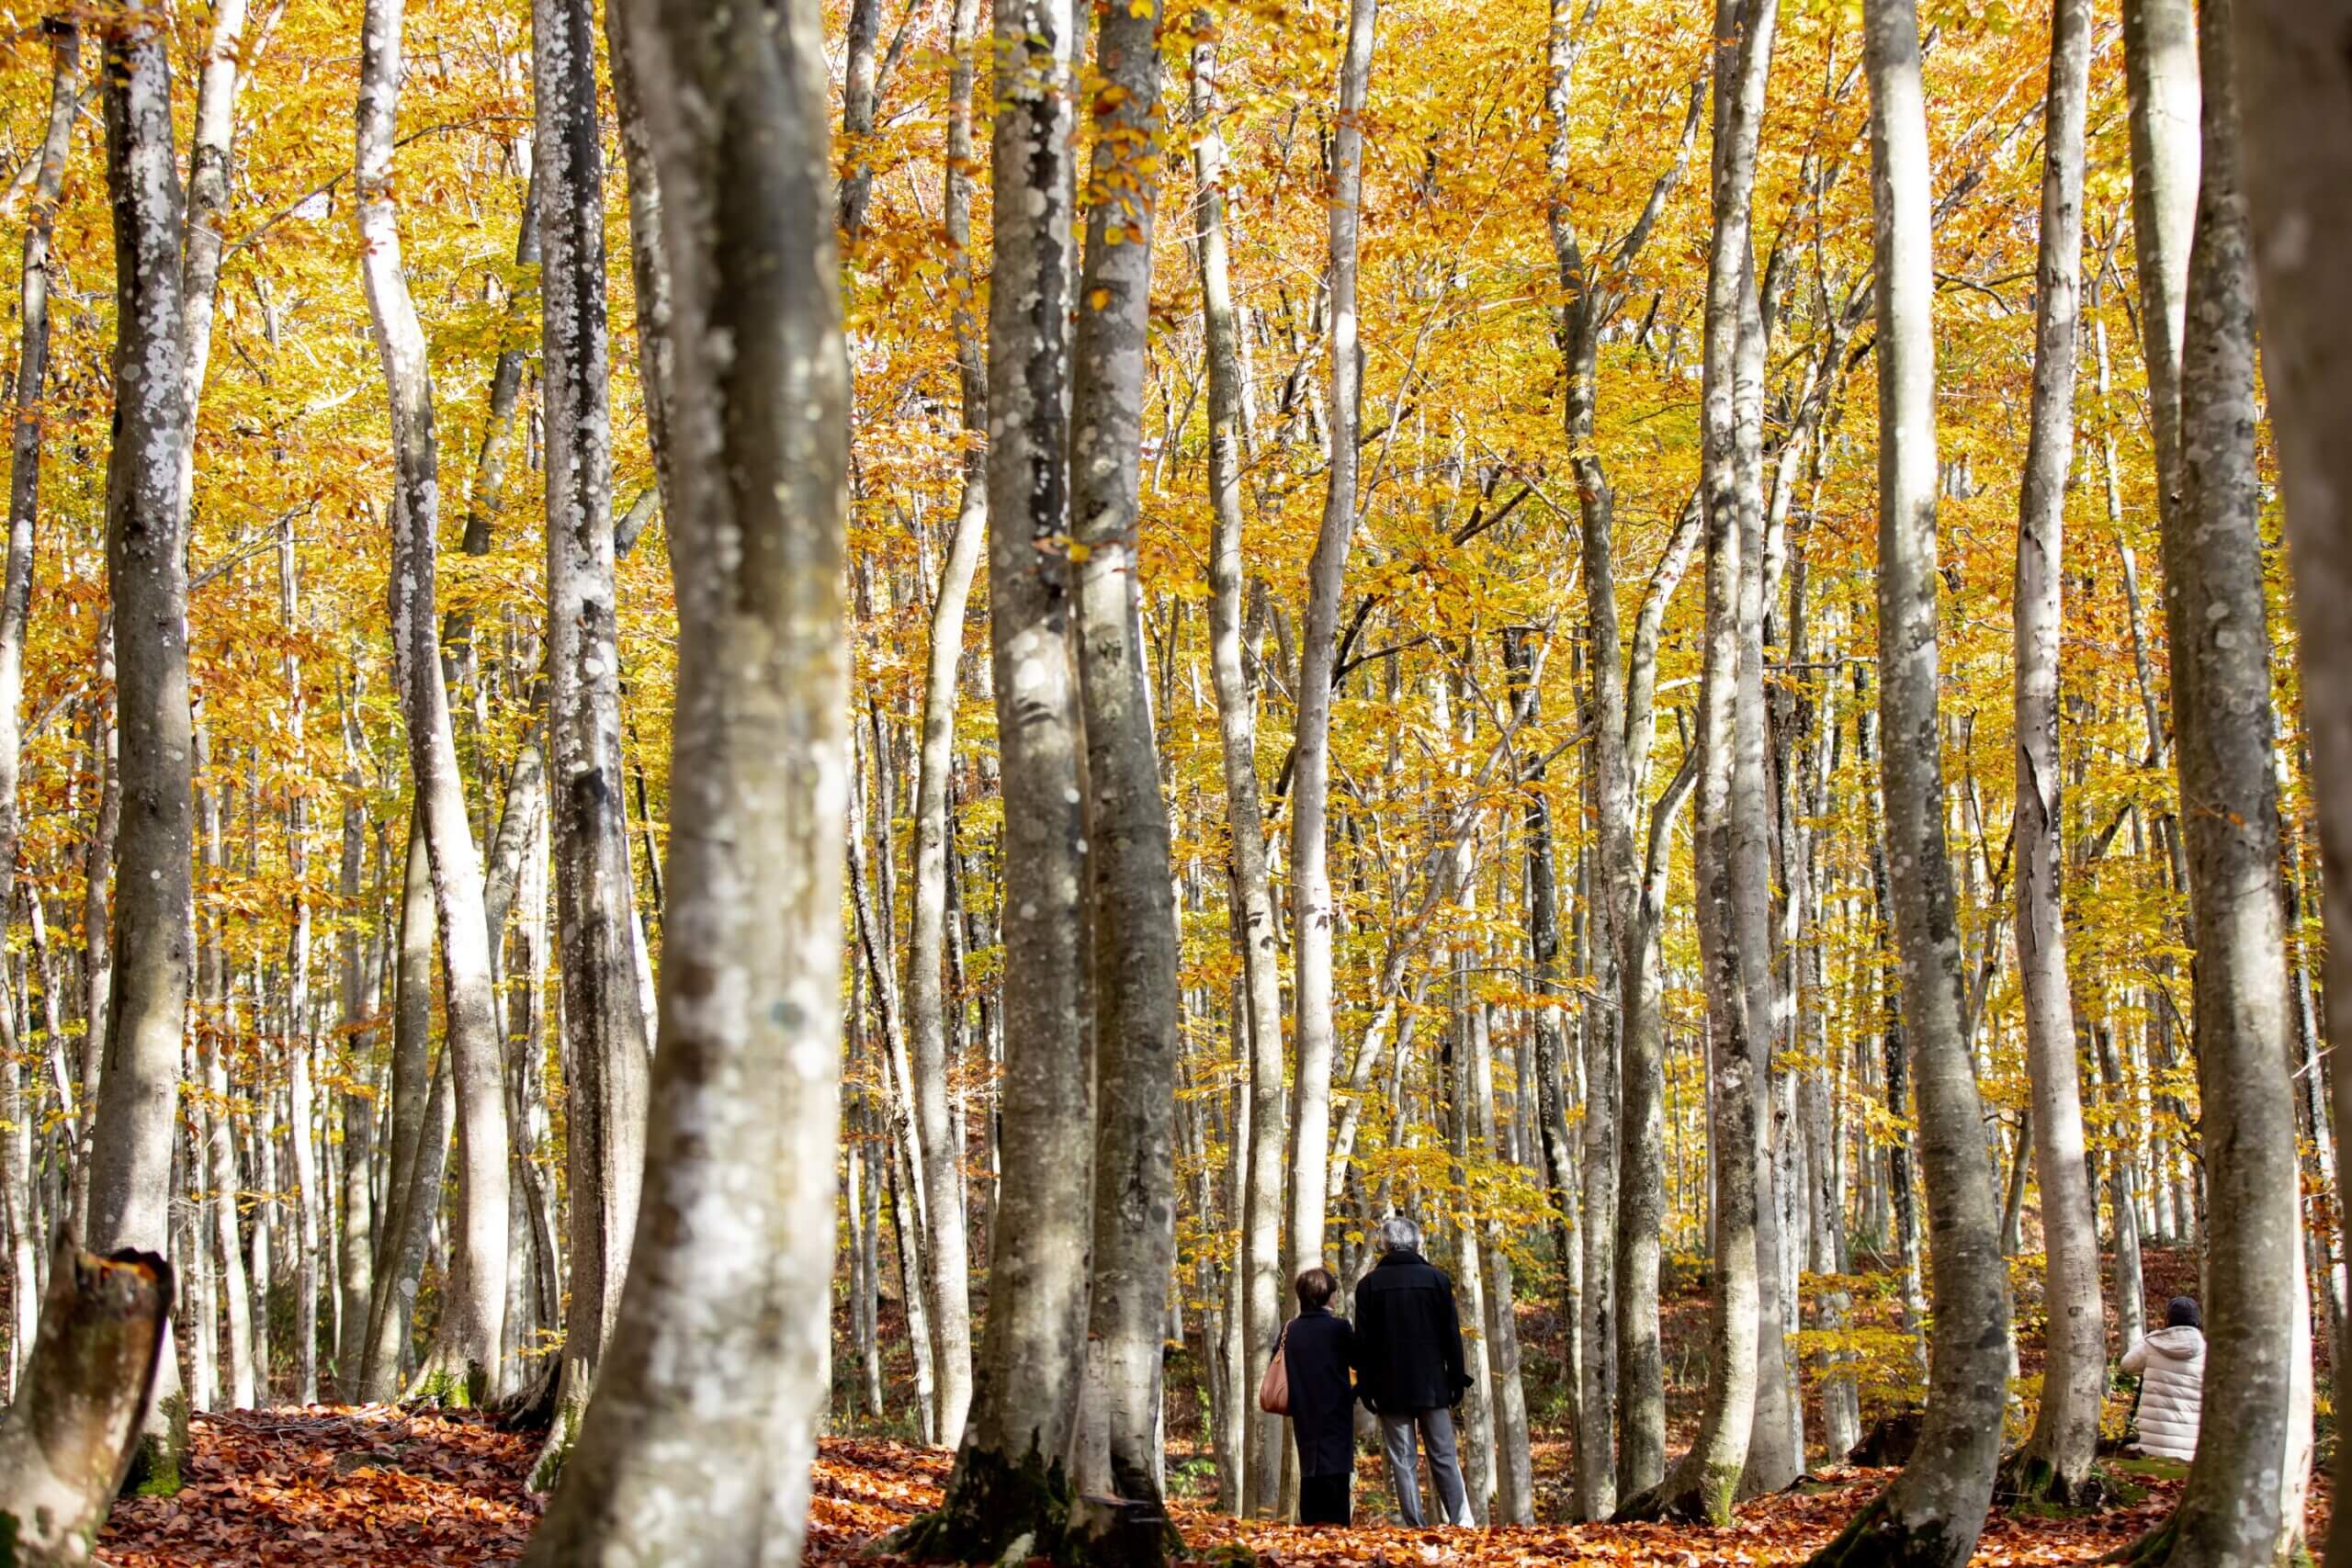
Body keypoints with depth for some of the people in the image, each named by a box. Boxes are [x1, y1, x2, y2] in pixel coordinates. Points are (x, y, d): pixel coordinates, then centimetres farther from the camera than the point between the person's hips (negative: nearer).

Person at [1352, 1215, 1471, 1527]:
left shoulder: (1370, 1284, 0)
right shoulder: (1436, 1278, 1)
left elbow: (1362, 1341, 1)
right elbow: (1451, 1334, 2)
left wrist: (1365, 1387, 6)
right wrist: (1457, 1379, 8)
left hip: (1390, 1389, -1)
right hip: (1432, 1385, 1)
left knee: (1401, 1461, 2)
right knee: (1444, 1457, 5)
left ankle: (1414, 1527, -2)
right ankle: (1461, 1523, -3)